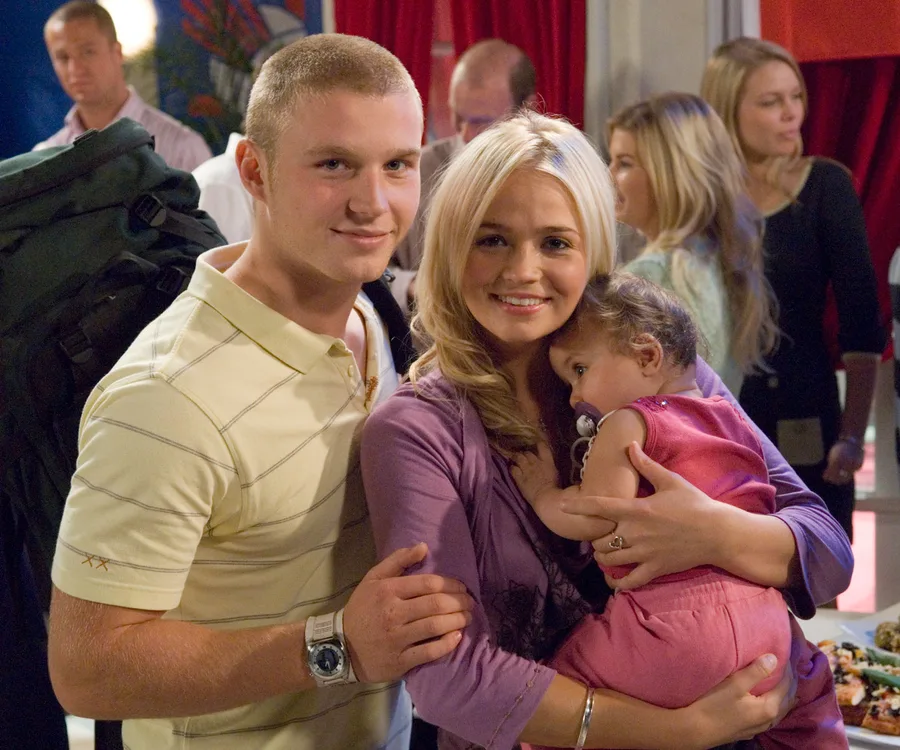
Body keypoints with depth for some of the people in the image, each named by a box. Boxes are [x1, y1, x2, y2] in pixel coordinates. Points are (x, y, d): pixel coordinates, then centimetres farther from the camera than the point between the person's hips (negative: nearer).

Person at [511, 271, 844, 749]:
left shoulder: (626, 424, -3)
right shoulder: (734, 420, 19)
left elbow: (595, 517, -13)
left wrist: (541, 492, 4)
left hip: (675, 629, -7)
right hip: (765, 627, 8)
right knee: (809, 683, 37)